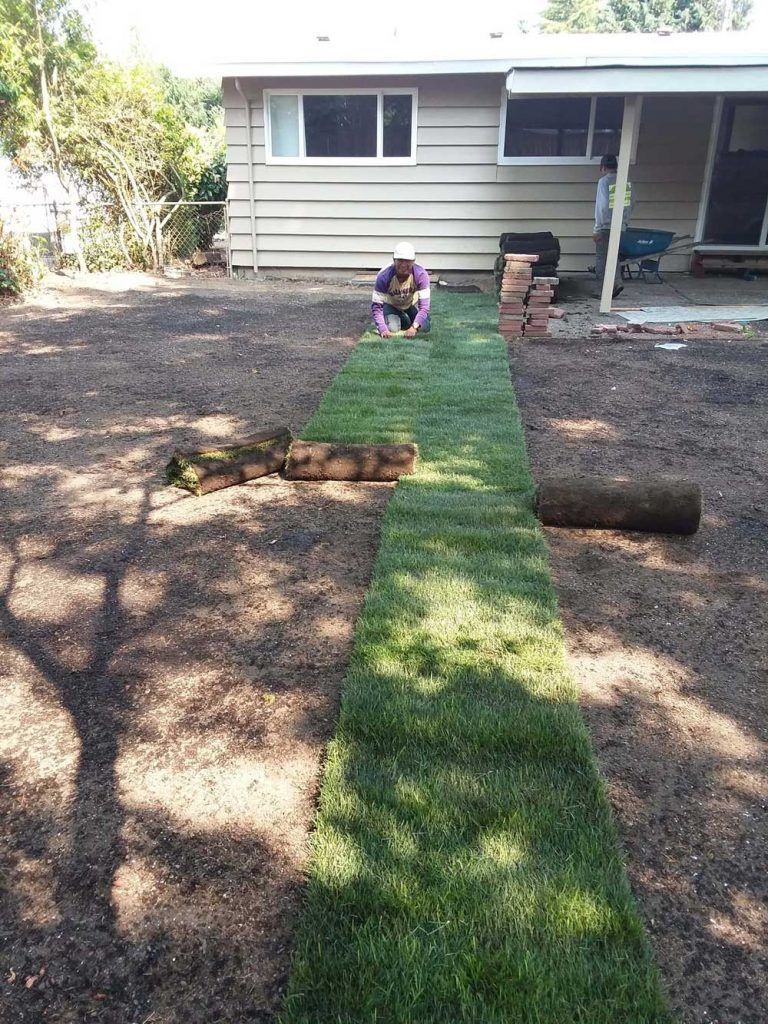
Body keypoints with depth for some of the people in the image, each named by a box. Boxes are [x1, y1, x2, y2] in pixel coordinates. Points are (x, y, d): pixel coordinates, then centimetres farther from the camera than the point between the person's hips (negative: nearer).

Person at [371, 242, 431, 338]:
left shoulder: (421, 274, -33)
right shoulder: (384, 276, -34)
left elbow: (424, 305, -34)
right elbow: (376, 306, -30)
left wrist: (414, 327, -48)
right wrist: (383, 329, -44)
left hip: (412, 302, 1)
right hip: (391, 304, -1)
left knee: (425, 328, -15)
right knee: (392, 329, -23)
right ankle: (403, 318, 14)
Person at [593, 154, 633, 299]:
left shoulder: (604, 181, -12)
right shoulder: (626, 181, 7)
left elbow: (602, 206, -16)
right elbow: (630, 204, 11)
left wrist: (597, 229, -12)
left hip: (605, 226, -6)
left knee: (601, 258, 3)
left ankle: (602, 291, 5)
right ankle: (617, 282, 4)